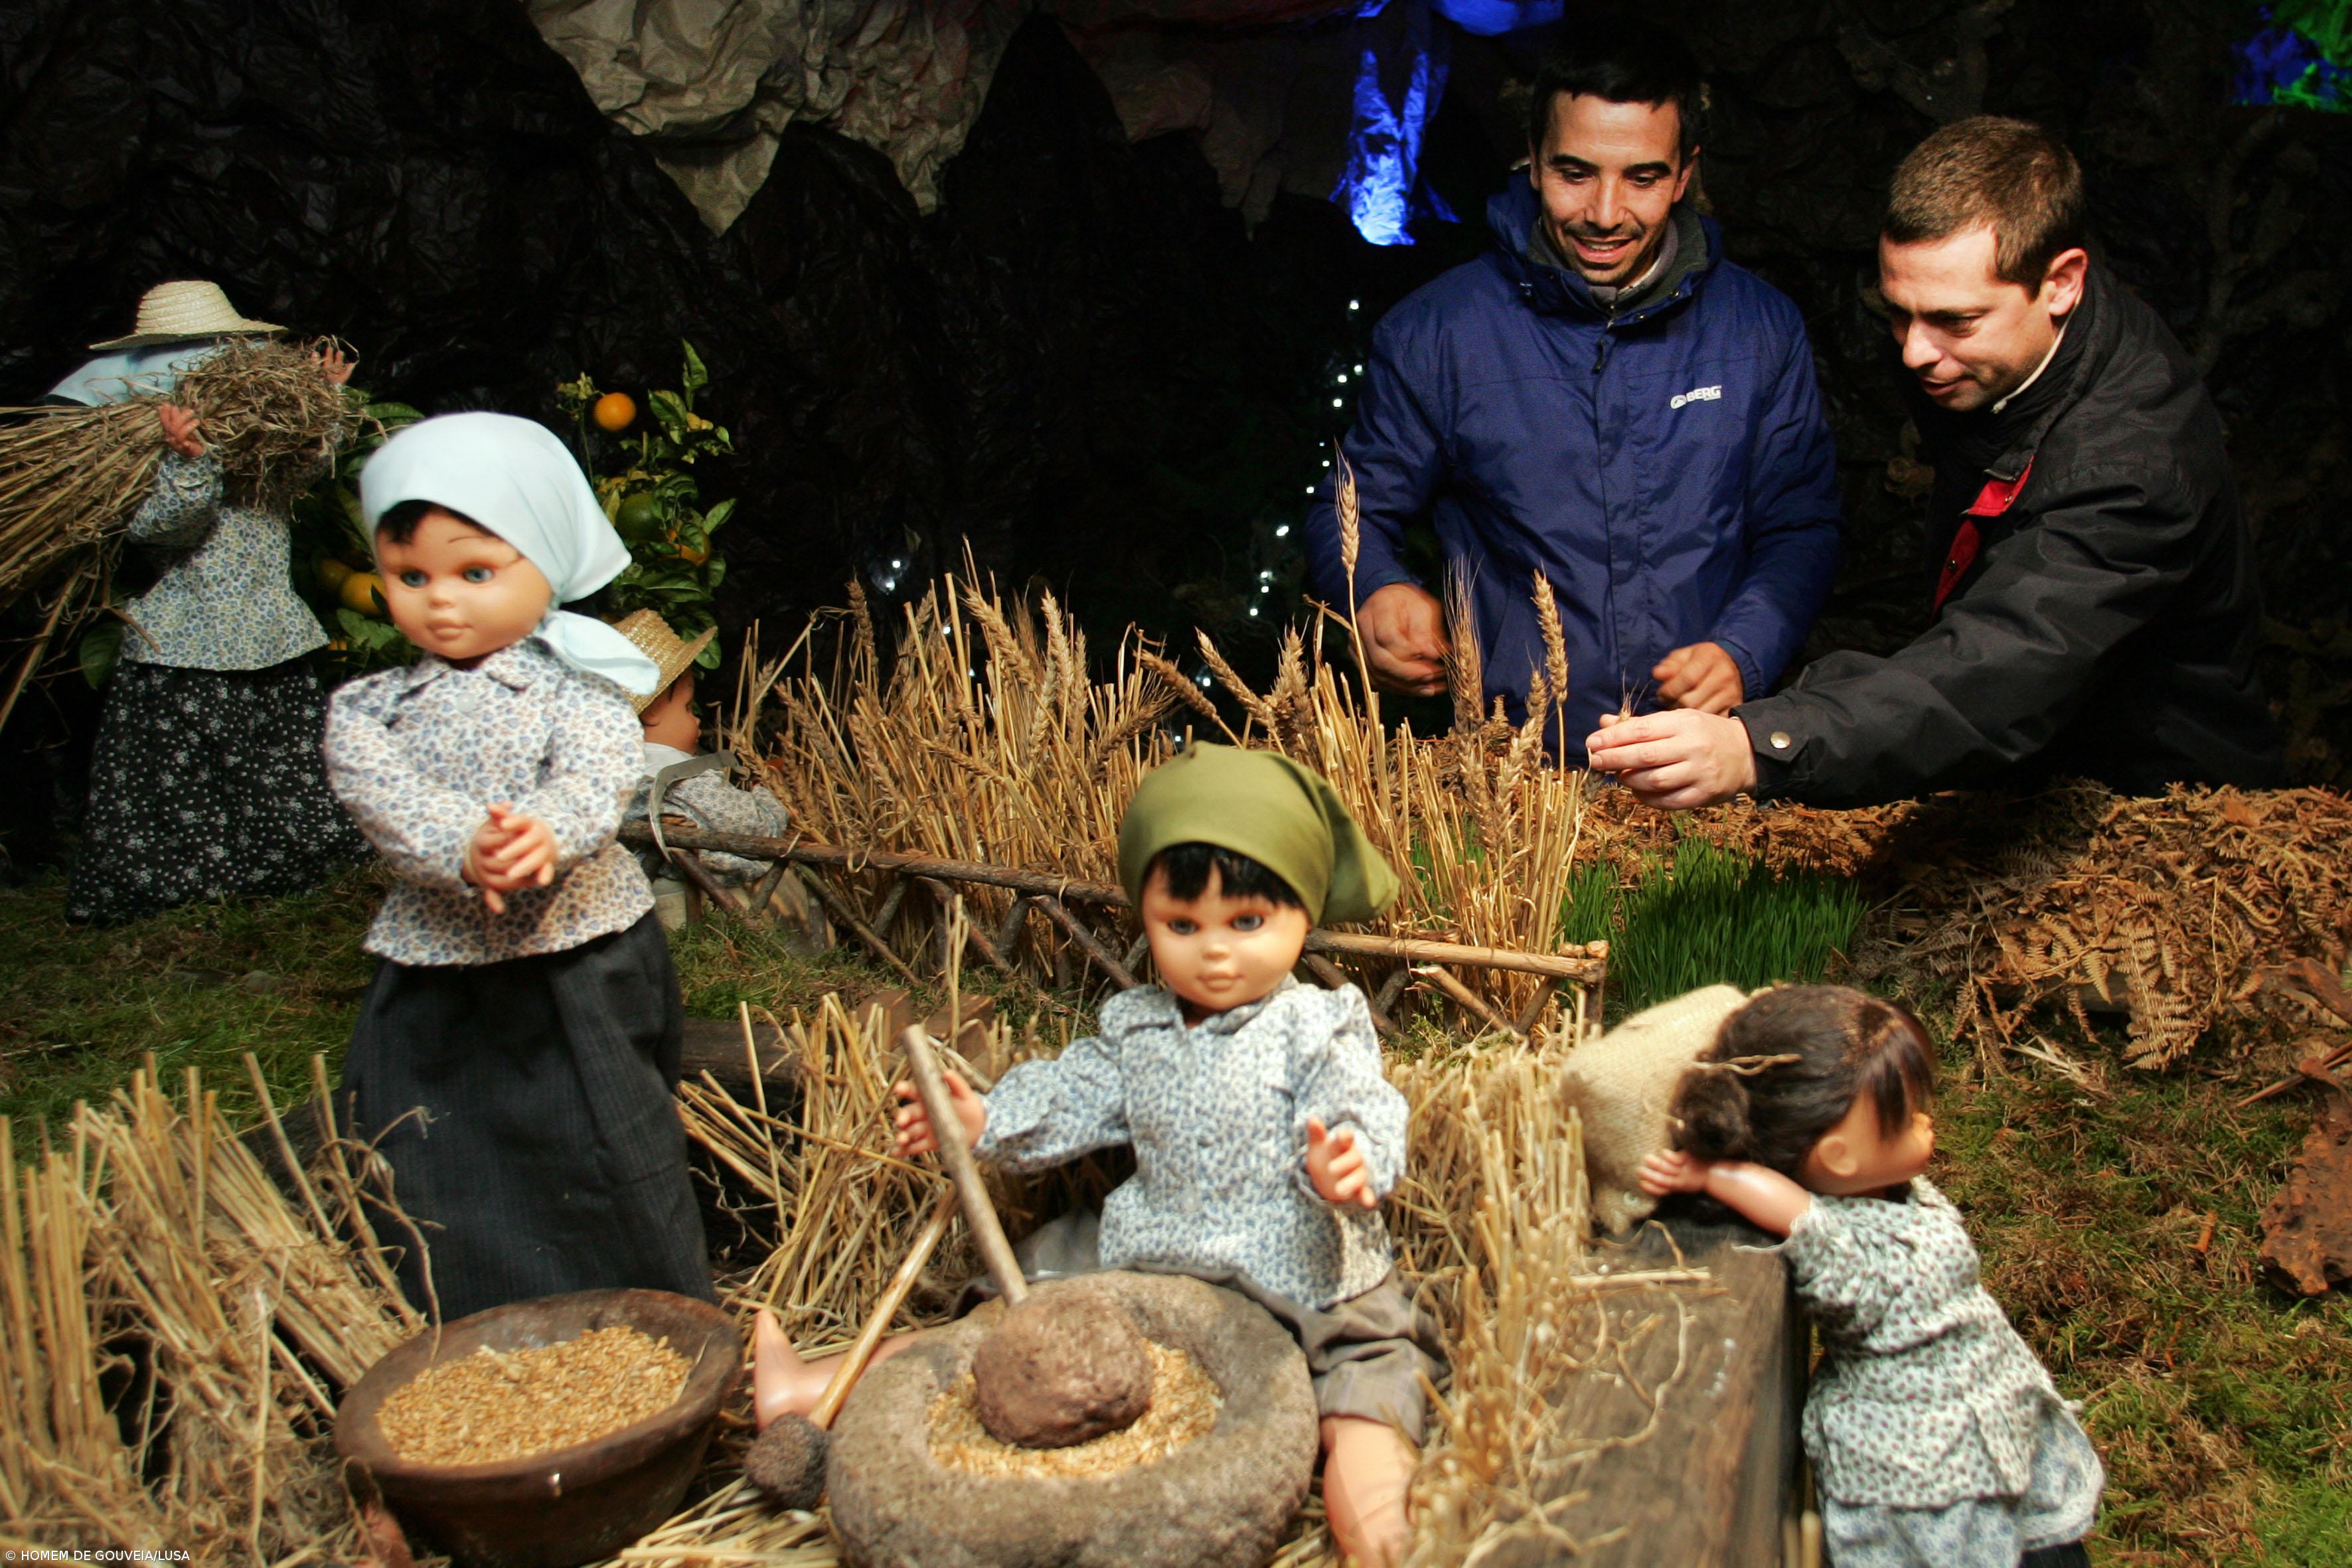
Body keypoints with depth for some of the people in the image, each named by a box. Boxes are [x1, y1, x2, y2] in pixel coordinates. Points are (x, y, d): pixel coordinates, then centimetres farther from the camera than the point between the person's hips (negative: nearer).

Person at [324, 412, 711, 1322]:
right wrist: (465, 849, -37)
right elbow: (388, 802, -15)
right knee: (438, 1196, 10)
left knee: (607, 1160, 6)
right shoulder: (366, 709, 2)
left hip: (581, 965, -2)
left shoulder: (576, 689, -3)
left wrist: (546, 836, -43)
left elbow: (596, 782, -19)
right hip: (435, 979, 3)